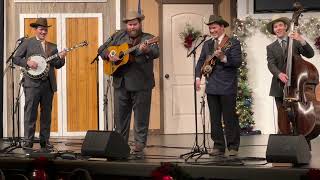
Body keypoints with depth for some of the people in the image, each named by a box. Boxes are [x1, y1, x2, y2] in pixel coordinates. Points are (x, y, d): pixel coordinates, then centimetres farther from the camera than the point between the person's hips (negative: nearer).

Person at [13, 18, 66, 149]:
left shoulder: (52, 47, 17)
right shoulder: (27, 43, 5)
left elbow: (57, 65, 14)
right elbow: (16, 58, 1)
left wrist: (61, 58, -6)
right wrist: (27, 63, -14)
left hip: (48, 84, 5)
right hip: (32, 83, -4)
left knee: (47, 114, 7)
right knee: (30, 113, -5)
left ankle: (45, 141, 13)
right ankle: (28, 142, -2)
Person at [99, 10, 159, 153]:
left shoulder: (148, 39, 0)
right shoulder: (118, 37, 12)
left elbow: (155, 53, -19)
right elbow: (102, 49, 14)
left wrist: (146, 50, -41)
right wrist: (109, 55, -8)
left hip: (141, 83, -4)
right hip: (120, 82, 4)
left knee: (141, 115, 1)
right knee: (120, 115, 10)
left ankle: (140, 143, 9)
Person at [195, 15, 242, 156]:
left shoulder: (233, 43, -3)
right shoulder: (207, 44, 14)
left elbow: (238, 62, -12)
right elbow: (201, 61, 16)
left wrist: (223, 58, -26)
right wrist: (198, 77, 2)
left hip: (227, 87, -5)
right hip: (211, 87, 6)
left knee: (229, 118, -2)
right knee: (214, 119, 8)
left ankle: (233, 147, 6)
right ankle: (219, 146, 14)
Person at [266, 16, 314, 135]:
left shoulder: (295, 42, 8)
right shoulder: (271, 48, 13)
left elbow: (310, 54, -5)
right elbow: (271, 64, -2)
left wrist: (301, 40, -20)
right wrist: (279, 74, -23)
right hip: (280, 88, 1)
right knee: (284, 123, -3)